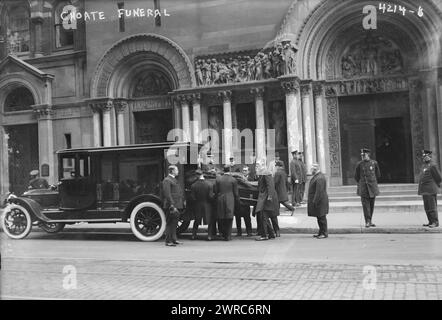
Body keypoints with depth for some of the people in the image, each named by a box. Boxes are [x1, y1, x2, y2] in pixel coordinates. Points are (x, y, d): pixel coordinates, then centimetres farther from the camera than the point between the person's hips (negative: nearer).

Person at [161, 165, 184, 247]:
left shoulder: (174, 180, 20)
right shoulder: (167, 180, -11)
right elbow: (167, 195, -19)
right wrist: (172, 206, -23)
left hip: (177, 206, 9)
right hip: (172, 206, -9)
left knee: (174, 223, 14)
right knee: (170, 223, -5)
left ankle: (173, 239, 22)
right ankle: (168, 241, 0)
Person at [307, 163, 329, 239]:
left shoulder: (319, 178, -21)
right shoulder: (317, 176, 14)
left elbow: (319, 192, -25)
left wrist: (315, 202, -22)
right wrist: (313, 201, 23)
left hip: (319, 201, -11)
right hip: (317, 200, 11)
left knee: (321, 217, -3)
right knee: (319, 217, 16)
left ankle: (324, 233, 4)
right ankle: (321, 232, 24)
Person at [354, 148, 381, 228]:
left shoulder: (374, 163, 1)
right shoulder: (359, 164, -2)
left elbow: (378, 175, 16)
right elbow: (356, 176, 9)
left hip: (372, 187, 2)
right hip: (363, 188, -2)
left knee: (371, 205, 8)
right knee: (365, 204, -9)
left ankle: (370, 221, 18)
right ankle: (367, 222, -8)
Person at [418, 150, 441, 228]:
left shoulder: (432, 166, -9)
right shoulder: (424, 166, 17)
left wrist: (435, 185, 4)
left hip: (431, 190, -9)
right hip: (424, 191, 9)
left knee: (432, 207, -8)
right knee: (427, 207, 11)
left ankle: (435, 222, -5)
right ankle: (431, 221, 18)